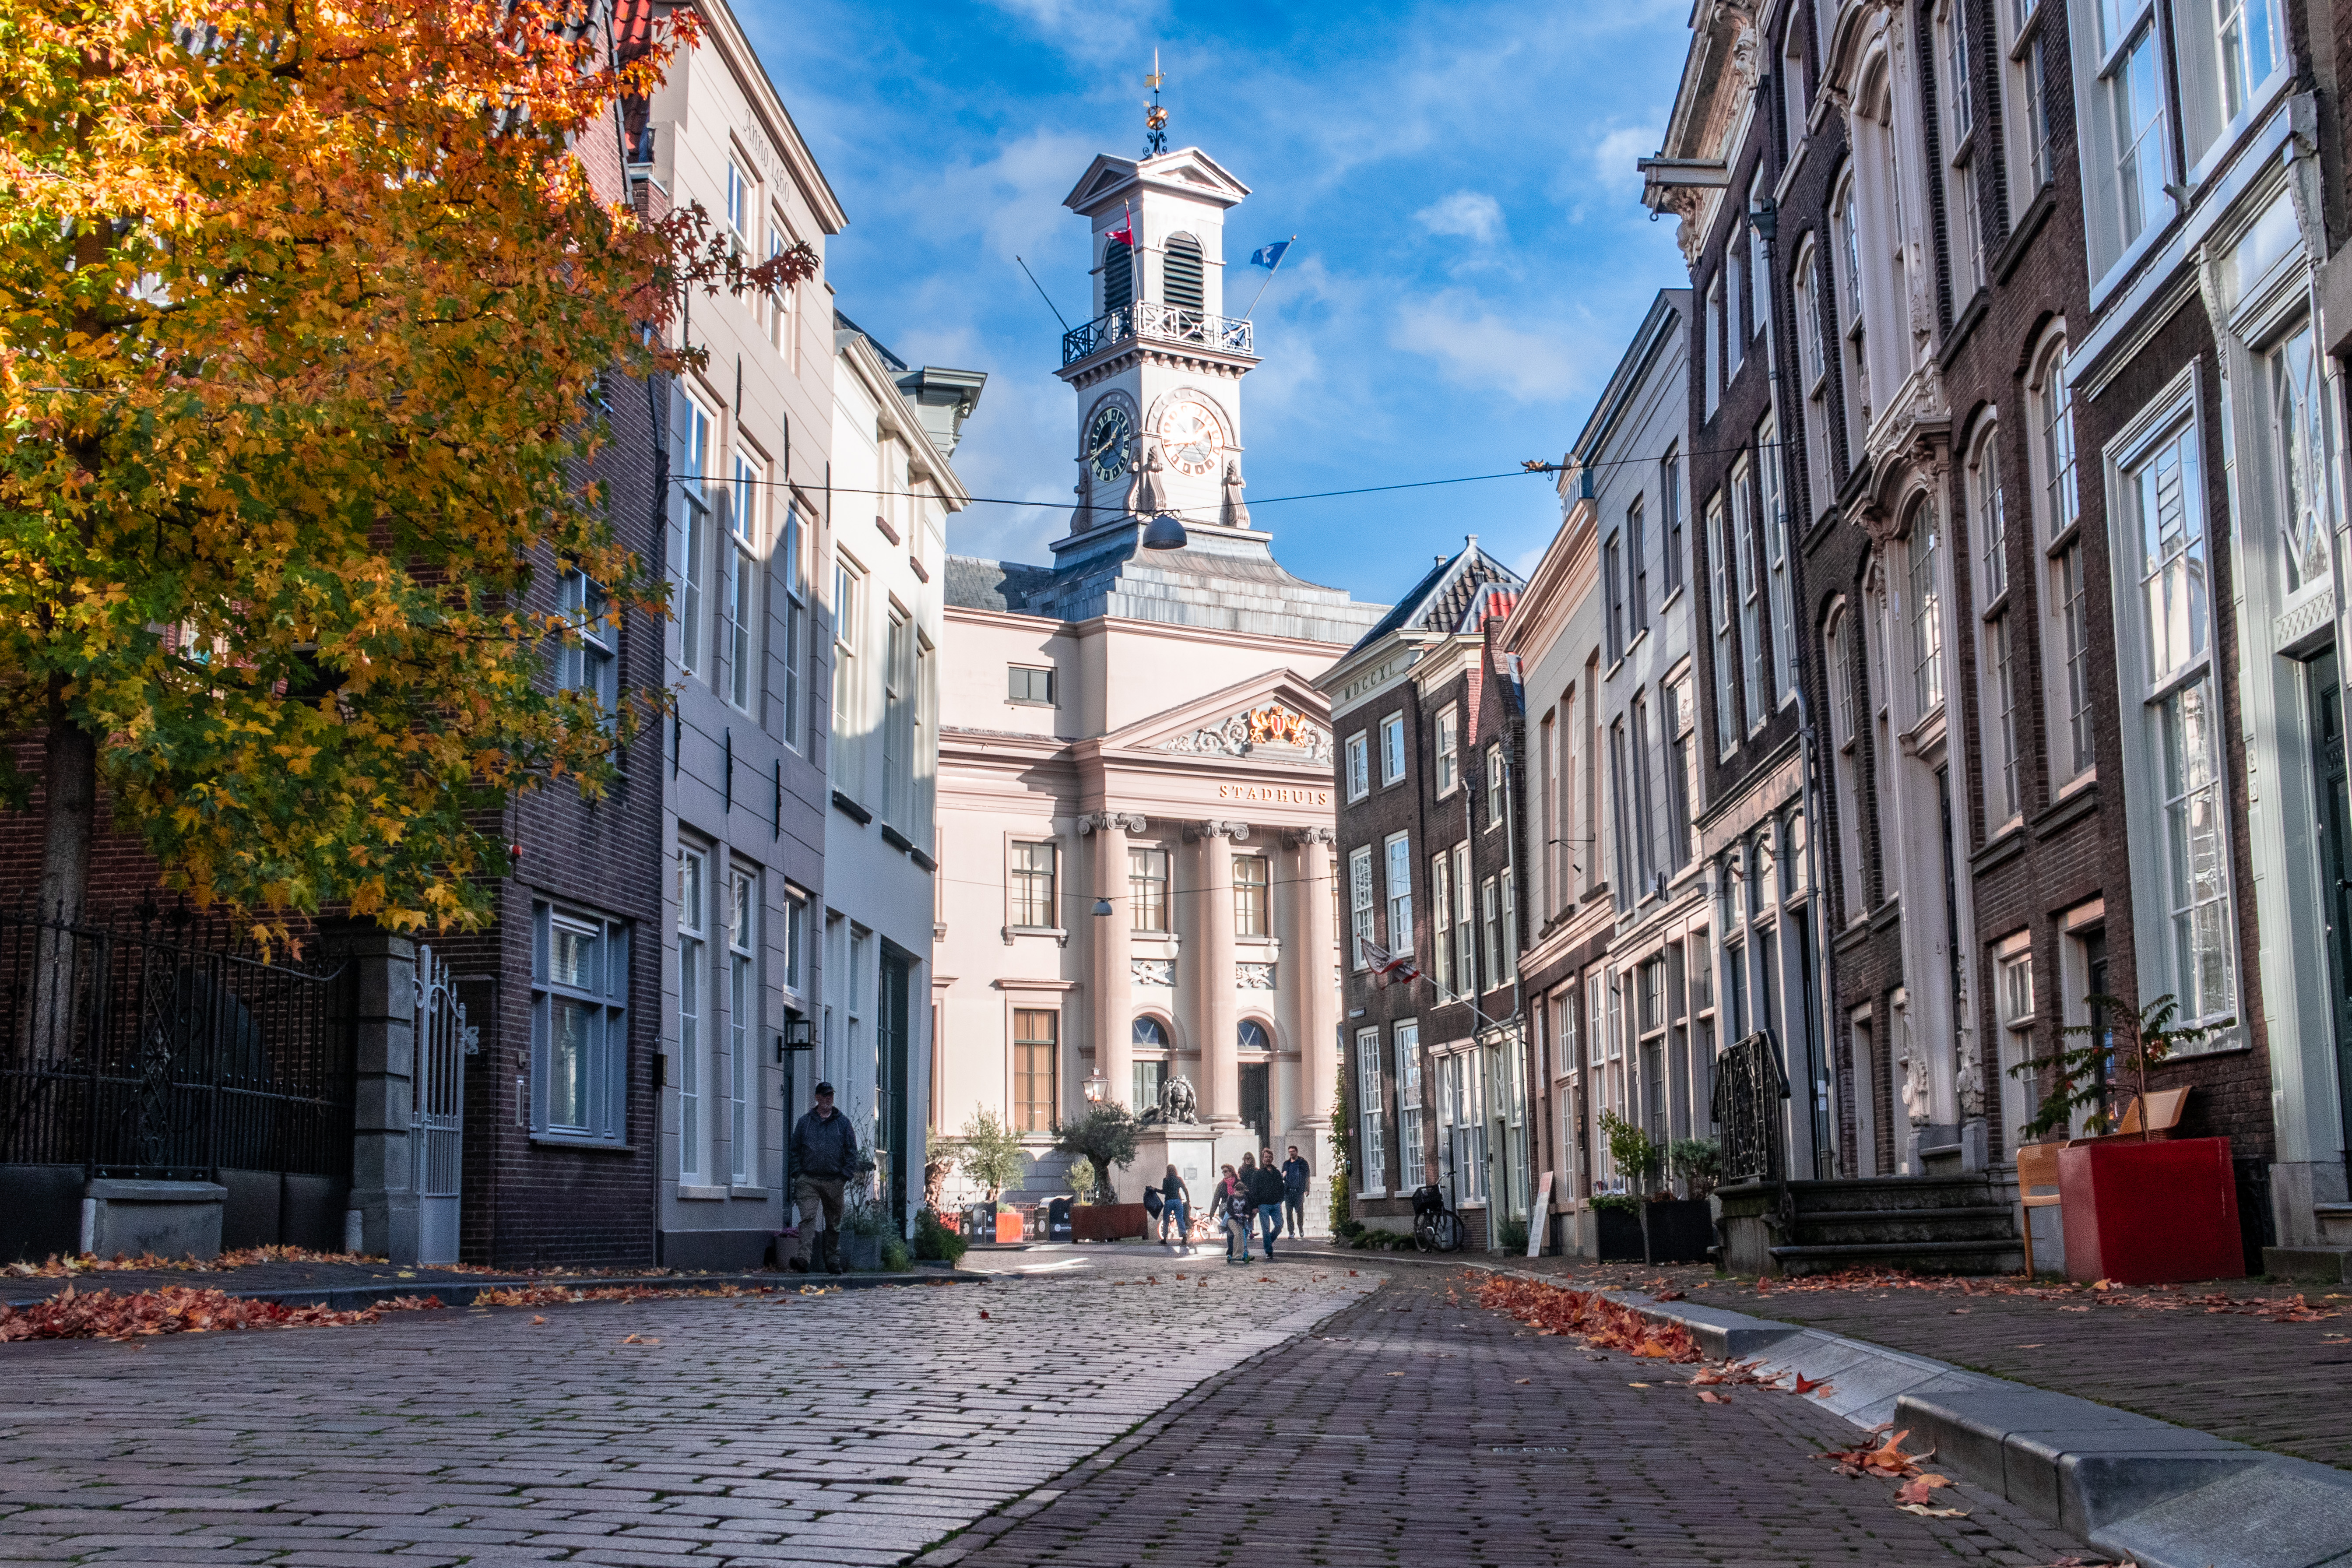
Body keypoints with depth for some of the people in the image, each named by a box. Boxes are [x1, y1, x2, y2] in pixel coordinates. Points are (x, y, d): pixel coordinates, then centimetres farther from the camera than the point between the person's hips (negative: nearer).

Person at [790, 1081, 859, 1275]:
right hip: (809, 1180, -1)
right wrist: (798, 1174, 0)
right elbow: (795, 1150, 12)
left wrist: (845, 1174, -2)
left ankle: (833, 1261, 17)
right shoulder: (804, 1122, 12)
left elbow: (852, 1151, 9)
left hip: (834, 1181, 1)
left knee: (834, 1224, 7)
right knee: (807, 1219, -16)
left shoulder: (843, 1123, 11)